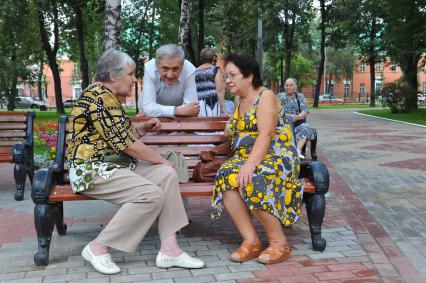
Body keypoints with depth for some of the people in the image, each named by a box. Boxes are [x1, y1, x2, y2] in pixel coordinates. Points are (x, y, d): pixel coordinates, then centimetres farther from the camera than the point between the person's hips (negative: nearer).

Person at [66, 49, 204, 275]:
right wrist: (163, 160, -8)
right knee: (152, 195, -25)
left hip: (115, 164, 10)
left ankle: (169, 249, -11)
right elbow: (126, 144, -18)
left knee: (167, 175, -8)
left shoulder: (108, 96, 18)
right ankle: (98, 247, -10)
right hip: (93, 170, -10)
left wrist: (144, 127, 12)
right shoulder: (100, 95, -15)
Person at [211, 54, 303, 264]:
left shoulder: (265, 96, -4)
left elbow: (265, 135, -18)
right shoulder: (240, 103, 20)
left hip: (276, 157, -6)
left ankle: (279, 243, -20)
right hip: (246, 158, 6)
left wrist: (250, 164, -30)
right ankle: (251, 240, -23)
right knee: (226, 177, -25)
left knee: (252, 181, -36)